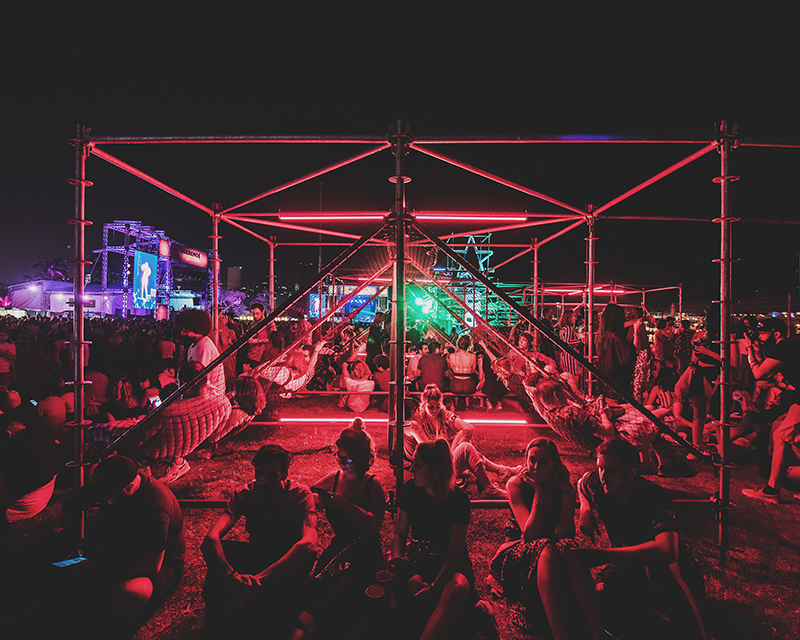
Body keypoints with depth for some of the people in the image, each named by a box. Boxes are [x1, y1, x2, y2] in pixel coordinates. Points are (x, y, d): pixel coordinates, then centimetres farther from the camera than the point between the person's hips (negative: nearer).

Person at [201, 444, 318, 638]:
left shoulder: (300, 495, -23)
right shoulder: (245, 494, -15)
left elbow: (308, 544, -41)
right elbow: (210, 538, -29)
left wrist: (259, 579, -50)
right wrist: (232, 576, -48)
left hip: (288, 563, -2)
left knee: (307, 555, -38)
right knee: (217, 549, -25)